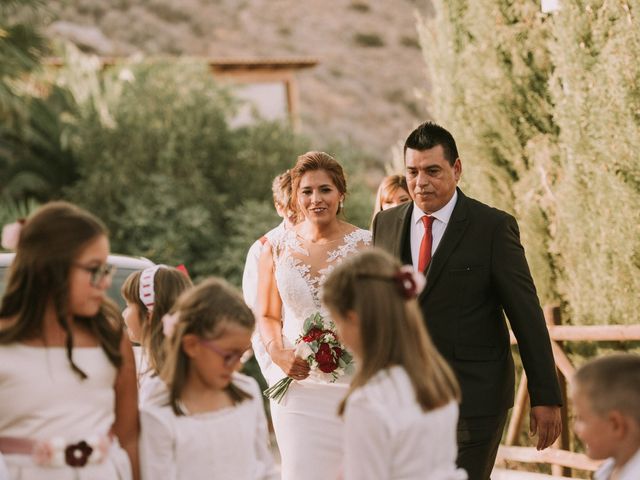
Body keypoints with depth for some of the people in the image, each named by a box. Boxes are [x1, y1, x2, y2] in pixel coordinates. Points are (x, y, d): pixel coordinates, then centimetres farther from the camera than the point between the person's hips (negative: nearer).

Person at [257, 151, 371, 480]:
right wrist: (277, 353, -6)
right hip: (297, 384, 1)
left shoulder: (365, 245, 0)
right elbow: (268, 316, 12)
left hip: (352, 385, -1)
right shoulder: (276, 249, 6)